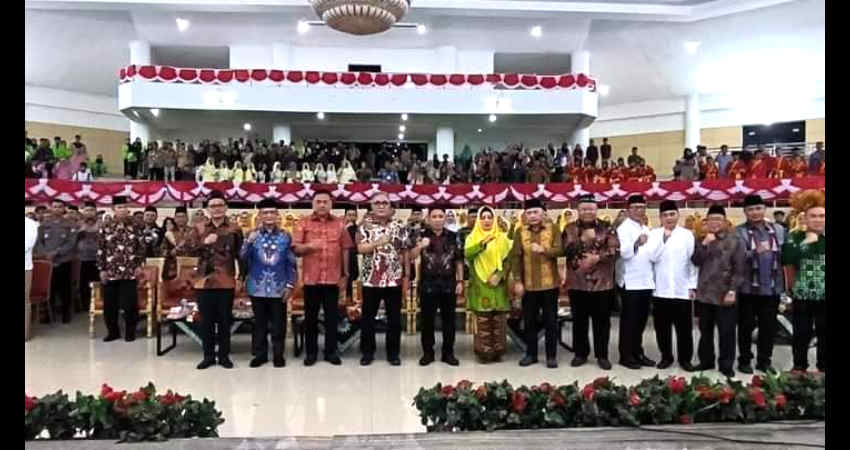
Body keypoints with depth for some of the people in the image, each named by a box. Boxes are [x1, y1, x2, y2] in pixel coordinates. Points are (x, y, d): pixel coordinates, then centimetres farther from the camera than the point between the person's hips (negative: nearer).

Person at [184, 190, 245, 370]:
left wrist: (242, 276, 1)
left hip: (226, 282, -1)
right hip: (204, 281, 1)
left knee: (225, 320, 7)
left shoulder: (234, 229, 2)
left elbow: (240, 254, 4)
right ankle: (208, 356, 20)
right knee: (206, 321, 9)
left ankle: (224, 355, 19)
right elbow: (188, 249, -1)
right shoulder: (199, 228, 6)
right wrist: (204, 242, -16)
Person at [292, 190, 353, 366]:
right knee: (310, 316, 8)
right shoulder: (304, 223, 2)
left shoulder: (339, 223, 6)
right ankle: (311, 351, 20)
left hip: (333, 278, 1)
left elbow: (345, 250, 7)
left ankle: (331, 351, 19)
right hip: (311, 278, -1)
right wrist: (309, 246, -22)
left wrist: (345, 275, 5)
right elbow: (296, 249, -2)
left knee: (332, 316, 8)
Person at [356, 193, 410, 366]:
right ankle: (367, 351, 19)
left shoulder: (399, 228, 5)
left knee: (394, 318, 7)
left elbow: (405, 253, 8)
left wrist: (407, 276, 5)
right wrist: (377, 243, -25)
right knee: (368, 317, 7)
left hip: (394, 279, 1)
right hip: (370, 279, -1)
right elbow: (361, 248, -10)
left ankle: (393, 352, 18)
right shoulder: (365, 226, 2)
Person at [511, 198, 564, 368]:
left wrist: (543, 250, -29)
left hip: (549, 283, -1)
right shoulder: (520, 232, 3)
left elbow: (560, 250, -11)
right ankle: (531, 354, 23)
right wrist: (517, 281, -6)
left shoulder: (553, 229, -1)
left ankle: (551, 356, 17)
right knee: (529, 321, 10)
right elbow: (515, 257, 0)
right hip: (528, 284, 2)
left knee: (550, 321, 6)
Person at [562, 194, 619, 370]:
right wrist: (583, 239, -16)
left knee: (602, 321, 6)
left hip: (602, 282, -1)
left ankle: (602, 355, 18)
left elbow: (614, 250, -7)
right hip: (577, 282, 1)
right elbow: (566, 250, -8)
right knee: (579, 320, 10)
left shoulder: (606, 228, 3)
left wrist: (597, 258, -18)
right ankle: (580, 353, 23)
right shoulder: (570, 228, 5)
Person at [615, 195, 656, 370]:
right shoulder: (624, 228, -9)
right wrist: (636, 244, -43)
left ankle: (637, 352, 23)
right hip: (630, 282, -8)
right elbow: (623, 253, -24)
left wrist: (653, 277, 16)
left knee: (641, 320, 14)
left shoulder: (646, 229, 15)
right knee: (629, 320, -1)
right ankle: (626, 355, 6)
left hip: (646, 281, 8)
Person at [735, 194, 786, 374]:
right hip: (748, 288, -3)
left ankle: (764, 361, 23)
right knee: (746, 326, 7)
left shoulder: (778, 230, 7)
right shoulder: (739, 232, -4)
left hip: (772, 287, 3)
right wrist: (756, 251, -36)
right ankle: (744, 360, 19)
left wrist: (786, 283, 2)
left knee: (769, 327, 10)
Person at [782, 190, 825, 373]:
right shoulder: (795, 237, -1)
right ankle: (799, 369, 21)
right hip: (802, 295, -1)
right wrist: (806, 242, -17)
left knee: (824, 334, 10)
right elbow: (787, 260, -16)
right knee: (802, 334, 7)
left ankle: (823, 368, 24)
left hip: (824, 295, 2)